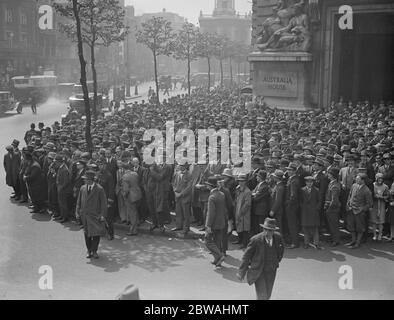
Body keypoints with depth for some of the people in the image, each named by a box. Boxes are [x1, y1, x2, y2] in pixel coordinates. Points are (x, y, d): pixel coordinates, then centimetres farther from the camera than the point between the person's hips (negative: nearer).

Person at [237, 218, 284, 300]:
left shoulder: (278, 237, -9)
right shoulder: (256, 240, -21)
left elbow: (281, 249, 15)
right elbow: (246, 256, -11)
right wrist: (241, 272, -7)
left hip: (271, 271, 4)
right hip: (258, 271, -4)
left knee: (267, 295, 14)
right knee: (262, 296, -7)